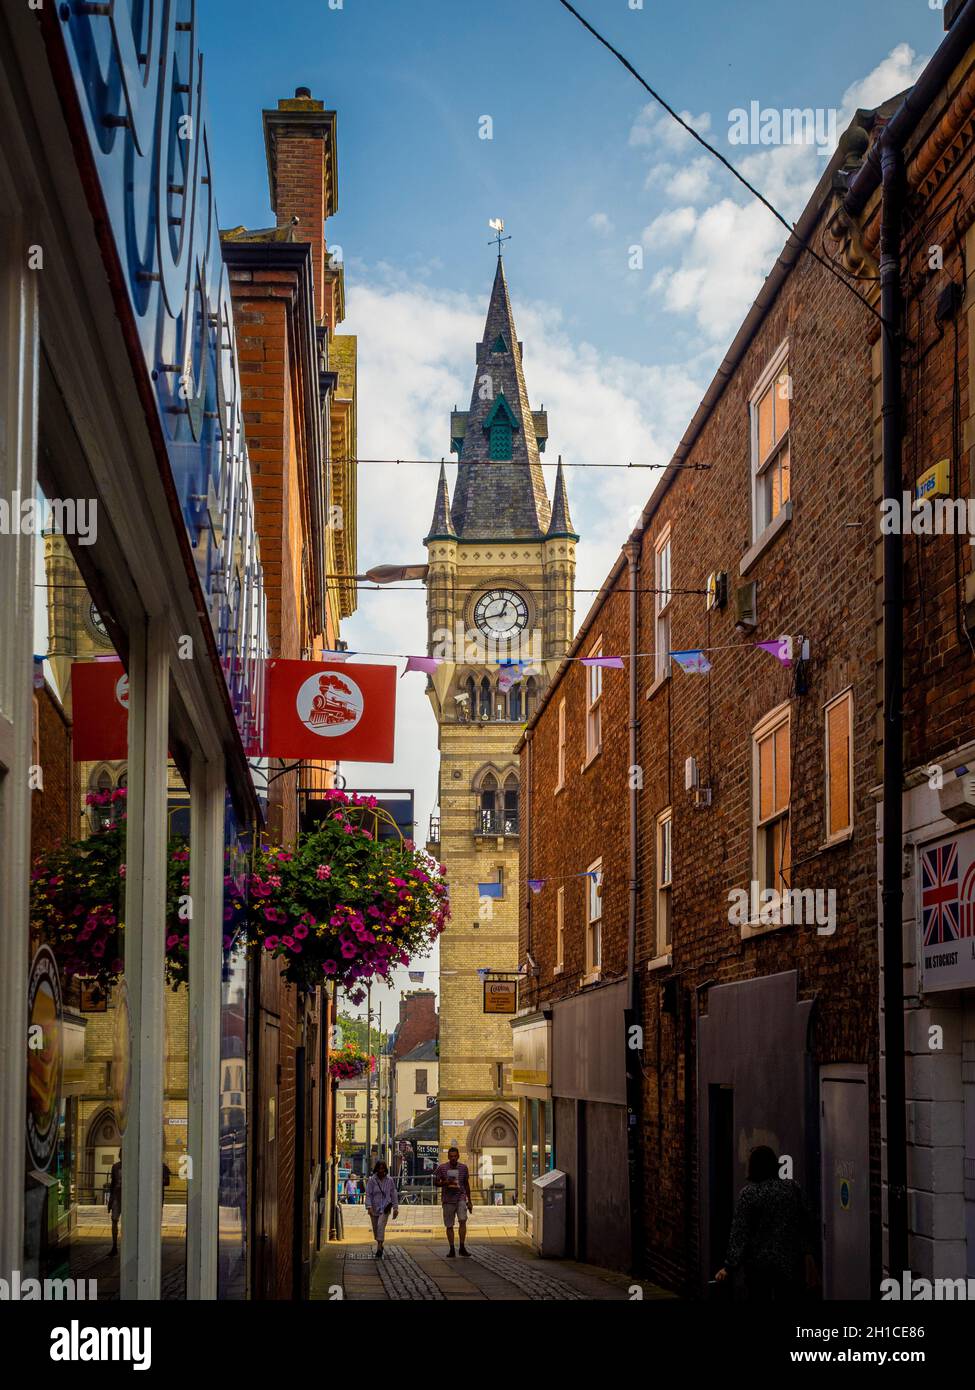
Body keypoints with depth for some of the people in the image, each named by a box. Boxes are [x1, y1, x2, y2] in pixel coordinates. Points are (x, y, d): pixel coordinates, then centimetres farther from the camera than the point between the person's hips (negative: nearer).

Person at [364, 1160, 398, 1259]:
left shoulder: (389, 1180, 0)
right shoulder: (372, 1180, -4)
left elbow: (393, 1194, 6)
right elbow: (368, 1194, -5)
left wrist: (395, 1208, 4)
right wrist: (369, 1207, -15)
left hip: (385, 1208, -1)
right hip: (374, 1208, 2)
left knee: (381, 1226, -19)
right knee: (375, 1228, 9)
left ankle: (379, 1249, -20)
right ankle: (379, 1245, 31)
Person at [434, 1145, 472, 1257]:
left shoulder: (463, 1167, 7)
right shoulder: (442, 1168, 1)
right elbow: (435, 1182, 4)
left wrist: (469, 1201, 15)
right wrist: (445, 1183, -16)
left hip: (461, 1198, 0)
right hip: (448, 1200, 0)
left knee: (463, 1220, -18)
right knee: (449, 1225, 3)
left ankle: (462, 1247, -13)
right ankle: (451, 1249, 13)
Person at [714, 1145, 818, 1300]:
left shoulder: (748, 1193, -10)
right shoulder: (793, 1187, 0)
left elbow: (739, 1233, -13)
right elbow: (806, 1222, 6)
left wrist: (729, 1266, -12)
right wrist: (807, 1251, 16)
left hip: (759, 1263, -2)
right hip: (790, 1262, 3)